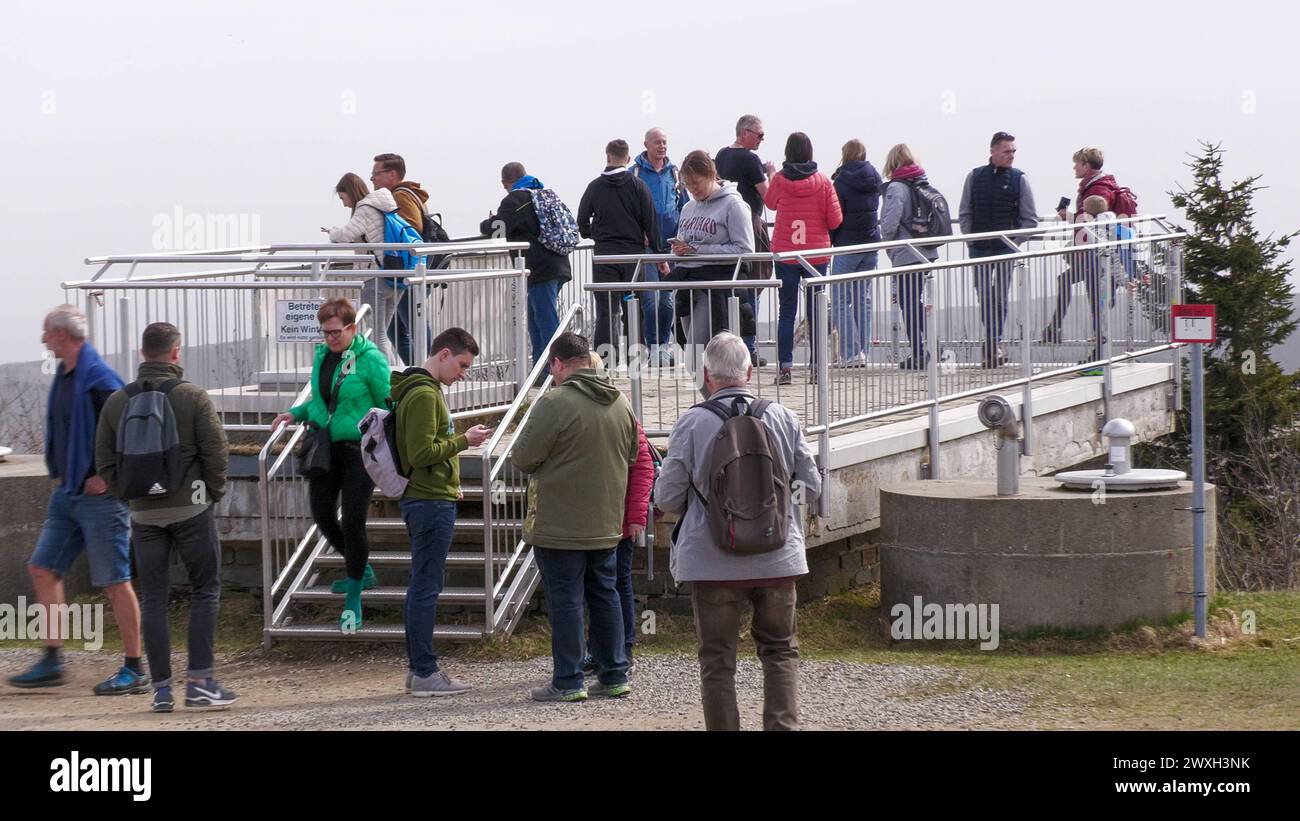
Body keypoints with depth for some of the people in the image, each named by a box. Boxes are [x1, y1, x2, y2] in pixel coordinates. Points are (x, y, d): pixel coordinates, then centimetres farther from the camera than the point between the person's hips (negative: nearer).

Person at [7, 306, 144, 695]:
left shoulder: (99, 381, -17)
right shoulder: (64, 376, 12)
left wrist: (107, 477, -18)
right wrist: (63, 474, 16)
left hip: (100, 496, -10)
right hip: (67, 493, 10)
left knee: (115, 582, -4)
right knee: (43, 569, 8)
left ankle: (135, 671, 2)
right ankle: (52, 661, 12)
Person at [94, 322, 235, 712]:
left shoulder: (117, 402, 4)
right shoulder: (193, 397, -7)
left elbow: (104, 461, 6)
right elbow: (216, 452, -8)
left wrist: (129, 494, 14)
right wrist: (215, 492, 7)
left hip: (144, 514, 3)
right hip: (191, 508, -3)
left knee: (153, 599, 7)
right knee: (205, 592, 4)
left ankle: (161, 687, 5)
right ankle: (199, 682, -3)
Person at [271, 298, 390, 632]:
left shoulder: (369, 359, -12)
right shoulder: (322, 355, 7)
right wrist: (295, 413, 5)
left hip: (359, 450, -6)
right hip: (325, 450, 7)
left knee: (352, 521, -8)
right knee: (323, 516, 7)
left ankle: (353, 600, 5)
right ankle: (361, 570, 34)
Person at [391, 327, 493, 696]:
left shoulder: (423, 390, 17)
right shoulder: (424, 394, -15)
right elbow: (421, 453, -21)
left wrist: (448, 483, 17)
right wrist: (464, 440, -14)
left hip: (425, 500, 11)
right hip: (431, 502, -11)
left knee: (423, 586, 13)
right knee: (426, 586, -7)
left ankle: (418, 667, 18)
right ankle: (424, 673, -6)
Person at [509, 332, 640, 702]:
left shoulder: (555, 402, -17)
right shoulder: (620, 402, 5)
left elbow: (523, 457, -14)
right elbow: (631, 456, 15)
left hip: (559, 525, -6)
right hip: (606, 522, 6)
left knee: (565, 601, -1)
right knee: (605, 595, 15)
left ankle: (568, 681, 2)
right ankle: (614, 674, 18)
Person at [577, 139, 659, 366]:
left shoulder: (595, 187, 1)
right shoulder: (638, 186, -2)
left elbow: (582, 223, 4)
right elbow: (651, 222, -2)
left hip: (604, 254, 0)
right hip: (634, 253, 0)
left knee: (606, 310, -1)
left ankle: (605, 358, -9)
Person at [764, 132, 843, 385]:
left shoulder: (780, 180, -5)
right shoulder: (823, 181, -5)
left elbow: (770, 203, 16)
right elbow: (835, 221, -4)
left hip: (785, 254, 0)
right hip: (817, 255, 0)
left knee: (786, 311, 4)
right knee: (816, 312, 7)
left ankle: (785, 367, -2)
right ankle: (816, 367, 7)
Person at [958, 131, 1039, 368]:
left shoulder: (1018, 179, 1)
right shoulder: (975, 177, 5)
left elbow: (1030, 218, 3)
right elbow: (964, 213, 10)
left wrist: (1016, 242, -5)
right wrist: (970, 240, 0)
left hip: (1006, 250, -2)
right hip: (979, 249, 2)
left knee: (1000, 298, -2)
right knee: (984, 296, 1)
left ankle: (994, 343, 5)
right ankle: (991, 342, 13)